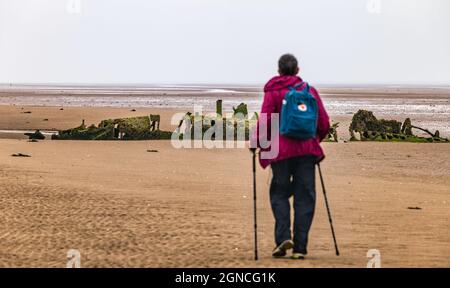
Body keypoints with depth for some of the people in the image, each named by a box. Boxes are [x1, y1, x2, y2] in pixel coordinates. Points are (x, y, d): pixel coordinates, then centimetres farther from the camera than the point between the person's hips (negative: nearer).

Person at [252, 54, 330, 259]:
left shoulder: (272, 92, 0)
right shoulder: (309, 90, 8)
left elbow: (265, 121, -10)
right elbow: (324, 123, 8)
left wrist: (257, 142, 5)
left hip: (281, 150, -2)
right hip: (306, 150, 2)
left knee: (279, 193, 11)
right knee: (304, 198, 5)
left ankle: (283, 237, -7)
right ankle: (300, 247, 2)